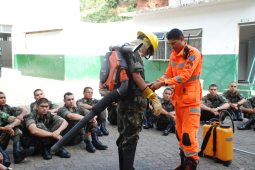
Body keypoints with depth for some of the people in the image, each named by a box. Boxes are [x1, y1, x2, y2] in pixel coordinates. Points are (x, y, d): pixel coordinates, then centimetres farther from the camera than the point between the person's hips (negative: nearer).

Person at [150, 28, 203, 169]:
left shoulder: (193, 54, -14)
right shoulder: (174, 54, 11)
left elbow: (184, 76, -22)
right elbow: (169, 74, 10)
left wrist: (163, 83, -25)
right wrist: (156, 82, -7)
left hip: (191, 99, -8)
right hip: (178, 98, 8)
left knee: (189, 132, -9)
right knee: (180, 131, 13)